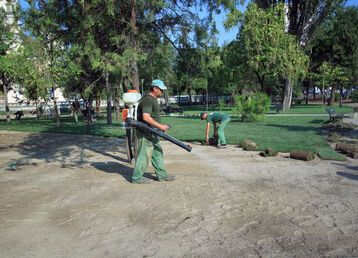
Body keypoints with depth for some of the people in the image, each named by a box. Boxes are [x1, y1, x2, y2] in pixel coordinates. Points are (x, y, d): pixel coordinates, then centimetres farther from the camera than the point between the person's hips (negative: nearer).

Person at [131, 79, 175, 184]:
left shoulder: (153, 99, 16)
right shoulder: (148, 100, -17)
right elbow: (146, 117, -27)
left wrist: (160, 126, 16)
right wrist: (160, 126, -24)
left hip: (152, 133, 11)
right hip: (146, 133, -11)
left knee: (157, 153, 14)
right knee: (144, 155, -3)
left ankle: (162, 175, 22)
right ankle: (137, 177, 9)